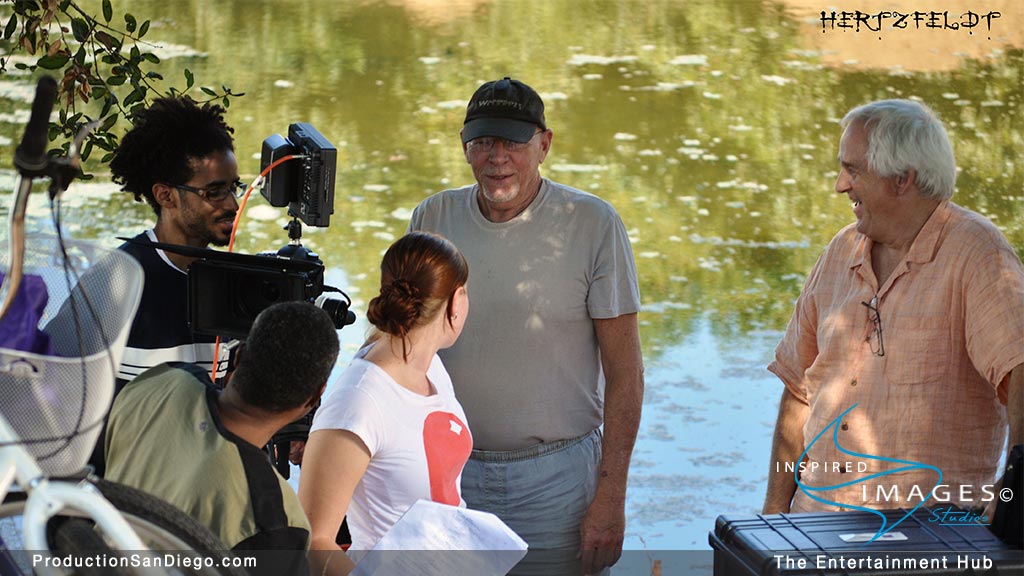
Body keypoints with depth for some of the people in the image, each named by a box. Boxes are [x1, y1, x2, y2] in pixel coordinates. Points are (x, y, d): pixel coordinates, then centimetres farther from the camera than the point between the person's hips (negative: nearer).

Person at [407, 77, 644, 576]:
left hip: (556, 480, -3)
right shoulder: (432, 219, 2)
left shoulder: (593, 224, -8)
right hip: (448, 472, 3)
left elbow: (624, 371, -7)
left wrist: (611, 497, -11)